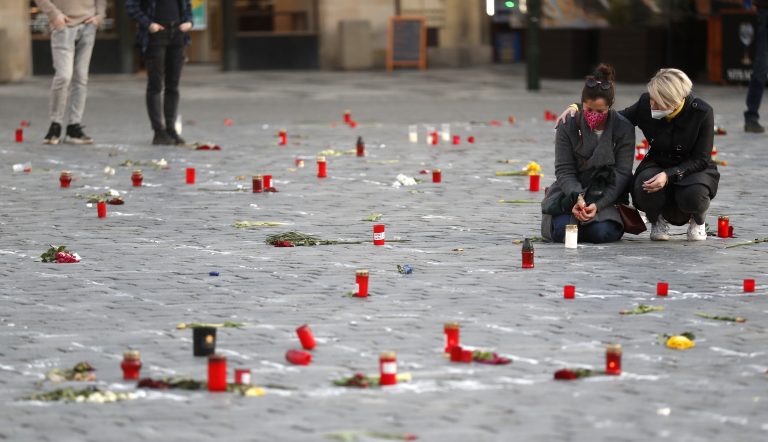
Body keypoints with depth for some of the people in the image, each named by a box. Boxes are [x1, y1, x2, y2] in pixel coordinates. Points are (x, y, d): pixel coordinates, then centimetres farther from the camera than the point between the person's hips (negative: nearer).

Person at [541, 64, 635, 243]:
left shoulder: (624, 129, -7)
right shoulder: (568, 127, -5)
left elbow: (622, 174, -10)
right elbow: (564, 171, -8)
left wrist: (597, 205, -23)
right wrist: (577, 197, -29)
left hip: (606, 196, 0)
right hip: (571, 193, 0)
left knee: (602, 232, -29)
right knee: (562, 232, -27)